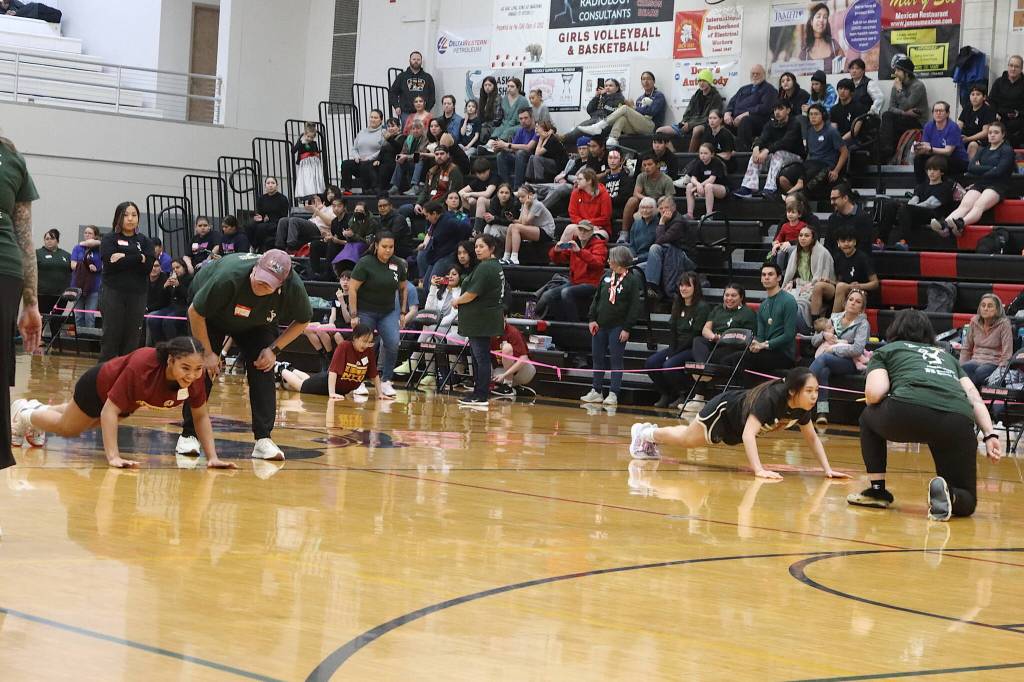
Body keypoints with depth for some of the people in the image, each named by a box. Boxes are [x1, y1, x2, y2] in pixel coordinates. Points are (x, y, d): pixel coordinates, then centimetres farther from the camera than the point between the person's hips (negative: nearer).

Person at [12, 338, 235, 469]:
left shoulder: (195, 376, -33)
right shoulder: (142, 365, -48)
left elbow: (202, 416, -18)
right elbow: (109, 410, -42)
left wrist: (212, 457, -26)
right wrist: (113, 457, -48)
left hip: (129, 402, 5)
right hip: (98, 386, -5)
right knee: (67, 428, 25)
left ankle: (41, 409, 63)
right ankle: (25, 414, 54)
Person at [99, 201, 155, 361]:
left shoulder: (144, 241, 12)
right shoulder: (109, 239, 5)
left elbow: (148, 266, -4)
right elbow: (111, 263, -12)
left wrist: (125, 258, -11)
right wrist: (138, 258, -10)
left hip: (137, 294, 3)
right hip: (113, 293, -3)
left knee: (132, 339, 1)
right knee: (111, 337, -5)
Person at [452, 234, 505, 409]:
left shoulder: (484, 268, -16)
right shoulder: (496, 267, 16)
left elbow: (472, 293, -19)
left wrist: (457, 301, -3)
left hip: (481, 320, -10)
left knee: (481, 358, -7)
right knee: (479, 358, 14)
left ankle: (481, 397, -5)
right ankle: (478, 394, 20)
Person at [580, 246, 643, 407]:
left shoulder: (633, 280, -7)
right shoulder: (606, 277, 10)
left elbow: (635, 306, -9)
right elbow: (596, 298, 13)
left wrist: (627, 328, -12)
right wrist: (593, 319, 3)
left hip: (618, 327, -6)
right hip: (600, 325, 6)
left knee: (616, 360, -2)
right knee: (598, 359, 9)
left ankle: (613, 394, 1)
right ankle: (596, 391, 18)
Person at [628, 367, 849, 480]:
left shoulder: (802, 407, -25)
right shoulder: (770, 398, -45)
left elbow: (812, 438, -12)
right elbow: (748, 434, -52)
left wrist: (828, 469, -22)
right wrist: (759, 470, -62)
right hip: (724, 411, -6)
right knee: (687, 439, 20)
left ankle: (651, 435, 54)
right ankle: (644, 433, 46)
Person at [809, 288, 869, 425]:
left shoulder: (863, 324, 4)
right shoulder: (834, 318, 18)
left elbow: (857, 349, -13)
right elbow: (813, 341, 21)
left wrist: (833, 349, -12)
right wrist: (824, 334, 0)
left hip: (850, 363, -3)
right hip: (829, 362, 3)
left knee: (824, 357, -36)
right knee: (824, 371, -36)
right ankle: (822, 412, -45)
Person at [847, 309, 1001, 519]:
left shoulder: (885, 351, 26)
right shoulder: (947, 356, 37)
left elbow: (874, 394, 9)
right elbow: (975, 398, 22)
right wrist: (989, 435, 12)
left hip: (908, 414, -2)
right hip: (958, 421, 2)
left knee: (869, 418, 34)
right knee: (965, 502, 18)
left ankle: (877, 489, 25)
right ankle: (948, 494, -15)